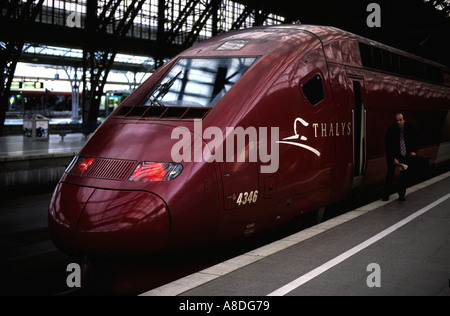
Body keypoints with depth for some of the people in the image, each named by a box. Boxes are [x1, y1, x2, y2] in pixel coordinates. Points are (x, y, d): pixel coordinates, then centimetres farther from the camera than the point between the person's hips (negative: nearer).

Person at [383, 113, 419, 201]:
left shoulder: (410, 128, -10)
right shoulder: (391, 130, -18)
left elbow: (416, 141, 3)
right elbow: (387, 146, -15)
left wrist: (414, 151, -14)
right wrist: (393, 158, -22)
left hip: (406, 154, 3)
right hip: (393, 155, -2)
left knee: (405, 174, 3)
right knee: (390, 173, -8)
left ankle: (401, 195, 15)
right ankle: (386, 195, 1)